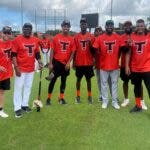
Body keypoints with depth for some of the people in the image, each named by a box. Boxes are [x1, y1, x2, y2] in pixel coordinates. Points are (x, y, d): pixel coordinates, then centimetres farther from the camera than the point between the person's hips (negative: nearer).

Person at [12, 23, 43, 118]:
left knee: (28, 87, 13)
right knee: (19, 87, 0)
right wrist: (16, 67, -16)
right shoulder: (17, 40, -9)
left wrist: (39, 62, 2)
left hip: (31, 68, 5)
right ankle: (17, 108, 8)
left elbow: (37, 53, 16)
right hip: (20, 69, -5)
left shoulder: (35, 40, 6)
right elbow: (14, 55, -10)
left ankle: (25, 104, 27)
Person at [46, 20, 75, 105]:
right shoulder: (56, 37, -3)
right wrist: (50, 63, -8)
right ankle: (49, 98, 11)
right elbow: (52, 51, -3)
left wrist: (69, 62, -8)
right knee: (53, 80, 2)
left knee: (64, 80, 12)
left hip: (66, 63, 3)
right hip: (56, 62, -2)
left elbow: (72, 52, 4)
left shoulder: (71, 39, 2)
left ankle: (61, 98, 26)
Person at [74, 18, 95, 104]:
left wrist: (90, 43, -18)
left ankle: (90, 96, 18)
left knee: (88, 79, 8)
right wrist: (73, 62, 5)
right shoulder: (76, 36, 2)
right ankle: (78, 96, 20)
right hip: (79, 62, 1)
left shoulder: (91, 36, 0)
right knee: (78, 79, 9)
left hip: (88, 62, 0)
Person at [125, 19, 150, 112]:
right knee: (137, 87, 15)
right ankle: (138, 106, 30)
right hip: (134, 68, 3)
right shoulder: (132, 38, 2)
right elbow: (128, 53, 4)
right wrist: (127, 66, -2)